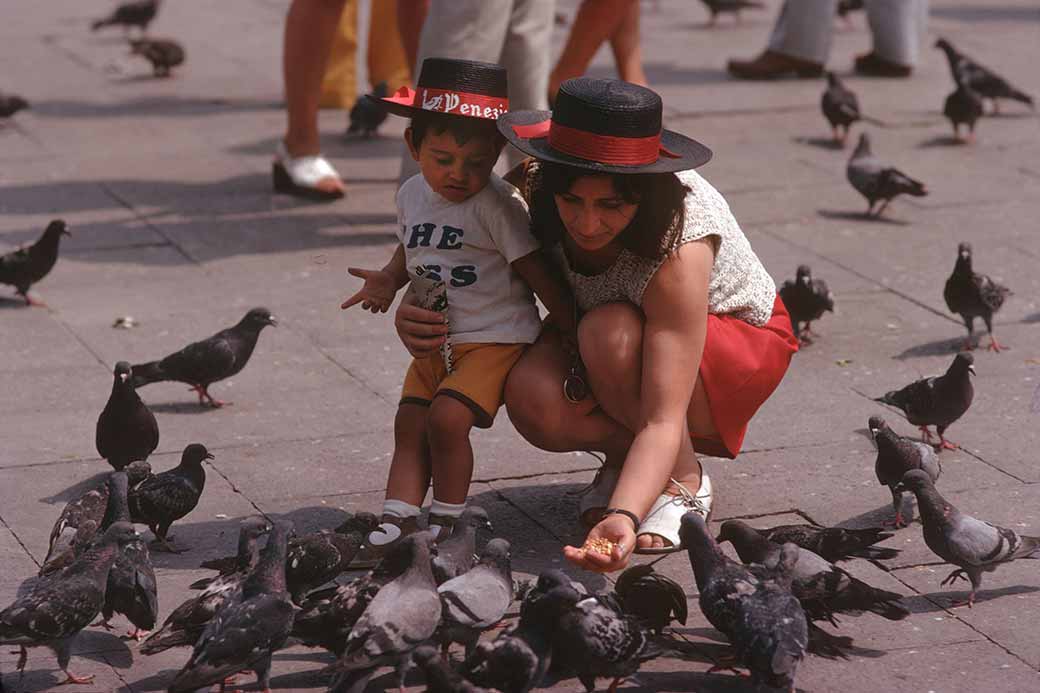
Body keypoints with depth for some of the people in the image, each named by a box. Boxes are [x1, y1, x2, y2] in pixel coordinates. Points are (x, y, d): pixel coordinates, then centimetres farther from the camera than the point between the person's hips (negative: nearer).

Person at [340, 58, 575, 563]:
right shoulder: (412, 195, 4)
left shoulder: (497, 205, -16)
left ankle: (447, 521, -3)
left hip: (495, 338, -7)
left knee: (447, 419, -19)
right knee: (409, 425, -2)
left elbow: (537, 273, -13)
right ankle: (396, 523, -4)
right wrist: (389, 279, 7)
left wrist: (575, 335, -9)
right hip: (434, 342, 7)